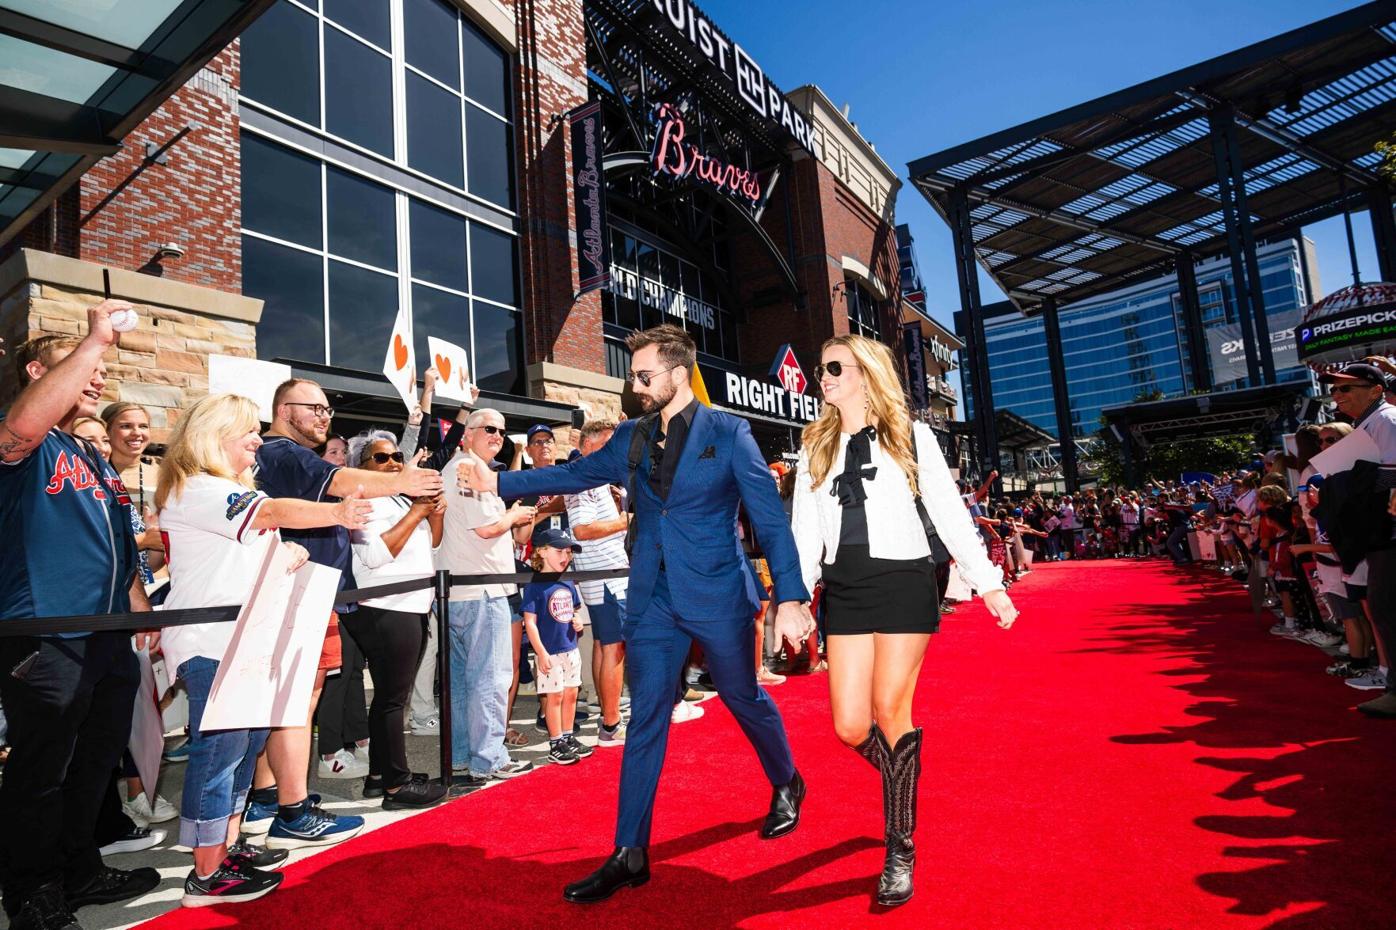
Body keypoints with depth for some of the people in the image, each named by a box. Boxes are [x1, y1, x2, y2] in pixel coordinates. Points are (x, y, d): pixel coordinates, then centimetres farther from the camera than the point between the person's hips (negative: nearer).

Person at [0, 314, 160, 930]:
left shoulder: (97, 462, 19)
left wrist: (140, 605, 17)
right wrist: (95, 339, -28)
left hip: (110, 641, 8)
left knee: (95, 766, 18)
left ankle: (80, 873, 33)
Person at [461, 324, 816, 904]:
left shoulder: (728, 433, -8)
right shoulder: (630, 437, 5)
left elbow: (769, 517, -10)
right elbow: (576, 473, 14)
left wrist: (790, 597, -16)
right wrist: (499, 482, 8)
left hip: (718, 595, -3)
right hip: (653, 599, 4)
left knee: (745, 698, 14)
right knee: (645, 718, 5)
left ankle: (787, 787, 43)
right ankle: (630, 854, 16)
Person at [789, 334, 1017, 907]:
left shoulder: (910, 436, 3)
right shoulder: (815, 447, 12)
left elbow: (949, 513, 2)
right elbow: (805, 531, 10)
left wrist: (988, 584, -3)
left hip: (902, 582, -3)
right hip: (844, 591, 3)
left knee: (889, 711, -3)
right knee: (850, 727, -1)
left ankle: (900, 849, 16)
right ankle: (905, 783, 33)